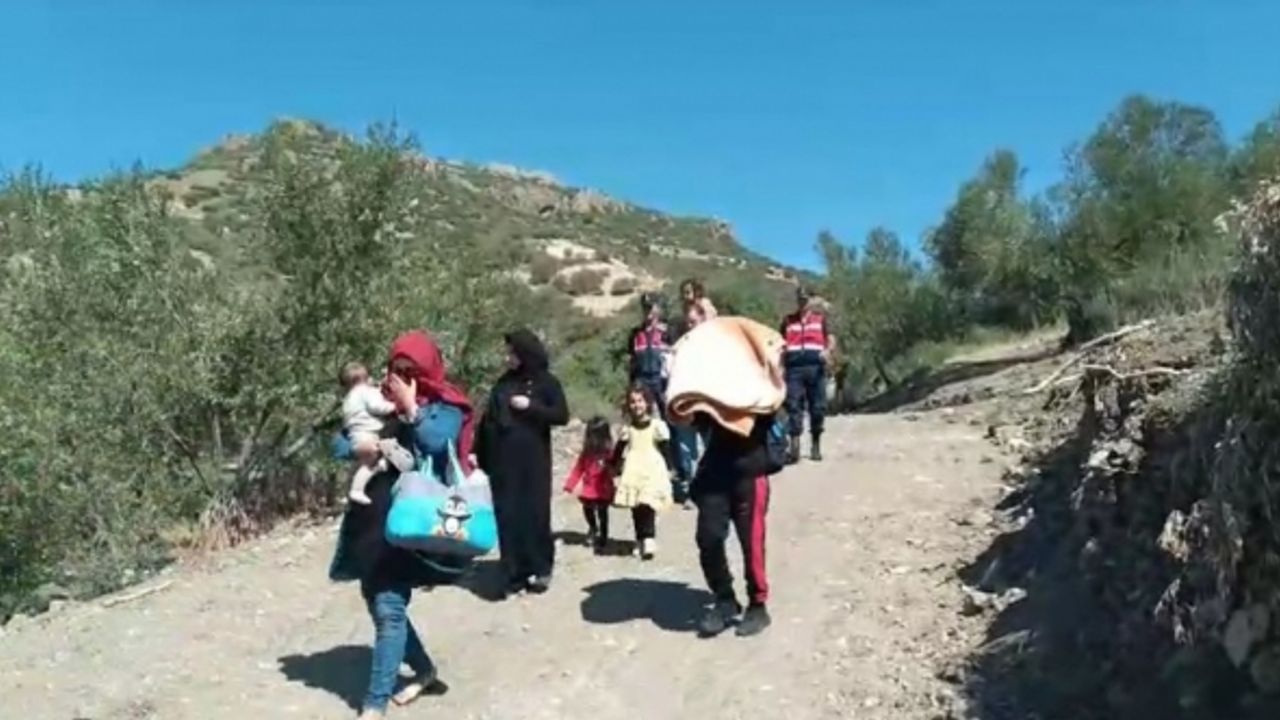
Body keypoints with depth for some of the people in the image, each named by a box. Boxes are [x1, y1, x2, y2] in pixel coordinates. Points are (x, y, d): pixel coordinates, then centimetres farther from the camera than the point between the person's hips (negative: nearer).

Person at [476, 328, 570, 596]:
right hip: (503, 459, 3)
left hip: (533, 460, -3)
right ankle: (515, 573, 10)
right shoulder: (503, 383, 9)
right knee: (507, 515, 2)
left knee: (535, 513, 1)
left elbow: (562, 416, -8)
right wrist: (481, 455, 1)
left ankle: (540, 569, 16)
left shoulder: (546, 382, -1)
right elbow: (488, 419, 8)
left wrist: (530, 407, -15)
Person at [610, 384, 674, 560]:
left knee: (647, 506, -14)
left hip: (652, 473, -4)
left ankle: (649, 540, -15)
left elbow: (665, 449, -3)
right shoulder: (628, 429, 8)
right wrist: (614, 465, 22)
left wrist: (668, 470, -4)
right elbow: (619, 449, 18)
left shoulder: (657, 425, -4)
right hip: (633, 474, 4)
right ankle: (641, 541, 16)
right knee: (636, 509, 6)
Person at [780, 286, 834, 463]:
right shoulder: (788, 321, 18)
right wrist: (780, 363, 5)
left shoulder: (820, 318, 14)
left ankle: (816, 446, 14)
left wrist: (828, 350, -15)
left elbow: (831, 339, 7)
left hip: (815, 367, 0)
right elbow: (782, 344, 21)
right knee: (793, 405, -10)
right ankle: (794, 448, -15)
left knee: (818, 407, 1)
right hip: (794, 368, 0)